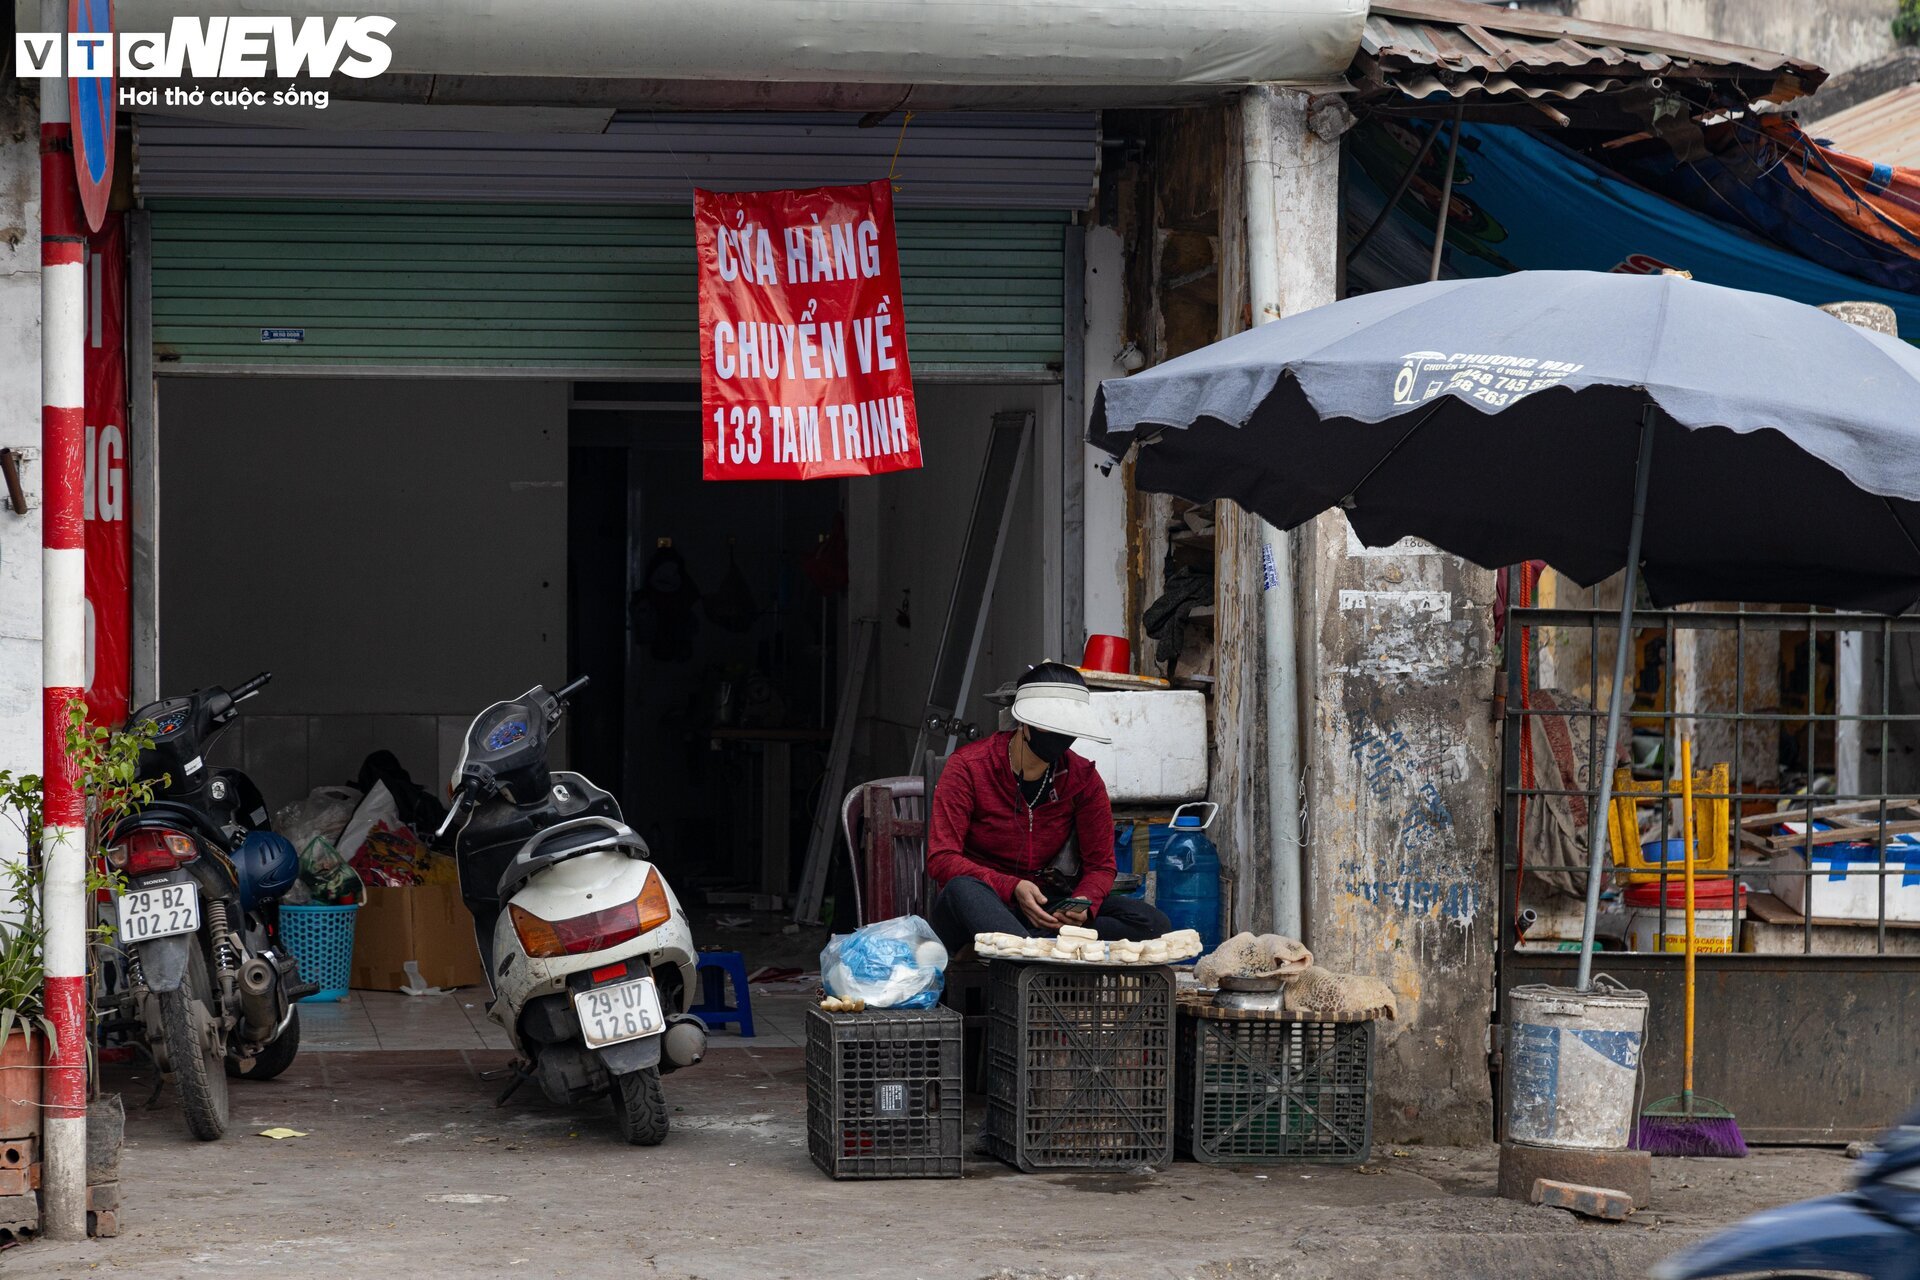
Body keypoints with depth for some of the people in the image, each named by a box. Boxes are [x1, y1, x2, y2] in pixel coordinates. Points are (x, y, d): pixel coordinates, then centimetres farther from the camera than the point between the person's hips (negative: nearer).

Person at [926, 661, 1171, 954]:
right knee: (962, 890, -40)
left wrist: (1083, 904, -19)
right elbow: (941, 859, -13)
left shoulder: (1083, 778, 4)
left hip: (1047, 913, 4)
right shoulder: (969, 766, -6)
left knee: (1151, 922, -21)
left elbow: (1100, 865, 6)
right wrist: (1012, 888, -28)